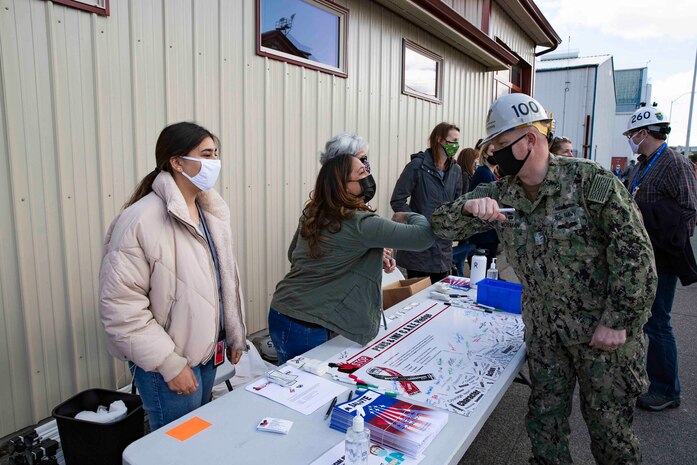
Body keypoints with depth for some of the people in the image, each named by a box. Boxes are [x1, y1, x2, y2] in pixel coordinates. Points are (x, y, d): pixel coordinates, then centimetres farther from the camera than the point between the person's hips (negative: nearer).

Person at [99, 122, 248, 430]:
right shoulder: (139, 220, -21)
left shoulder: (212, 211, 2)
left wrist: (235, 335, 13)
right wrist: (170, 363, -20)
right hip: (168, 363, -7)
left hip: (209, 353, 7)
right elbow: (120, 306, -22)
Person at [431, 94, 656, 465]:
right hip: (544, 329, 4)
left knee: (608, 424, 10)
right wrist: (469, 206, -23)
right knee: (544, 421, 14)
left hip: (603, 328, -3)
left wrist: (618, 320, -16)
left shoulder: (589, 180, -15)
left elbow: (634, 250, -14)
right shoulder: (500, 193, -2)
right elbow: (440, 223, -1)